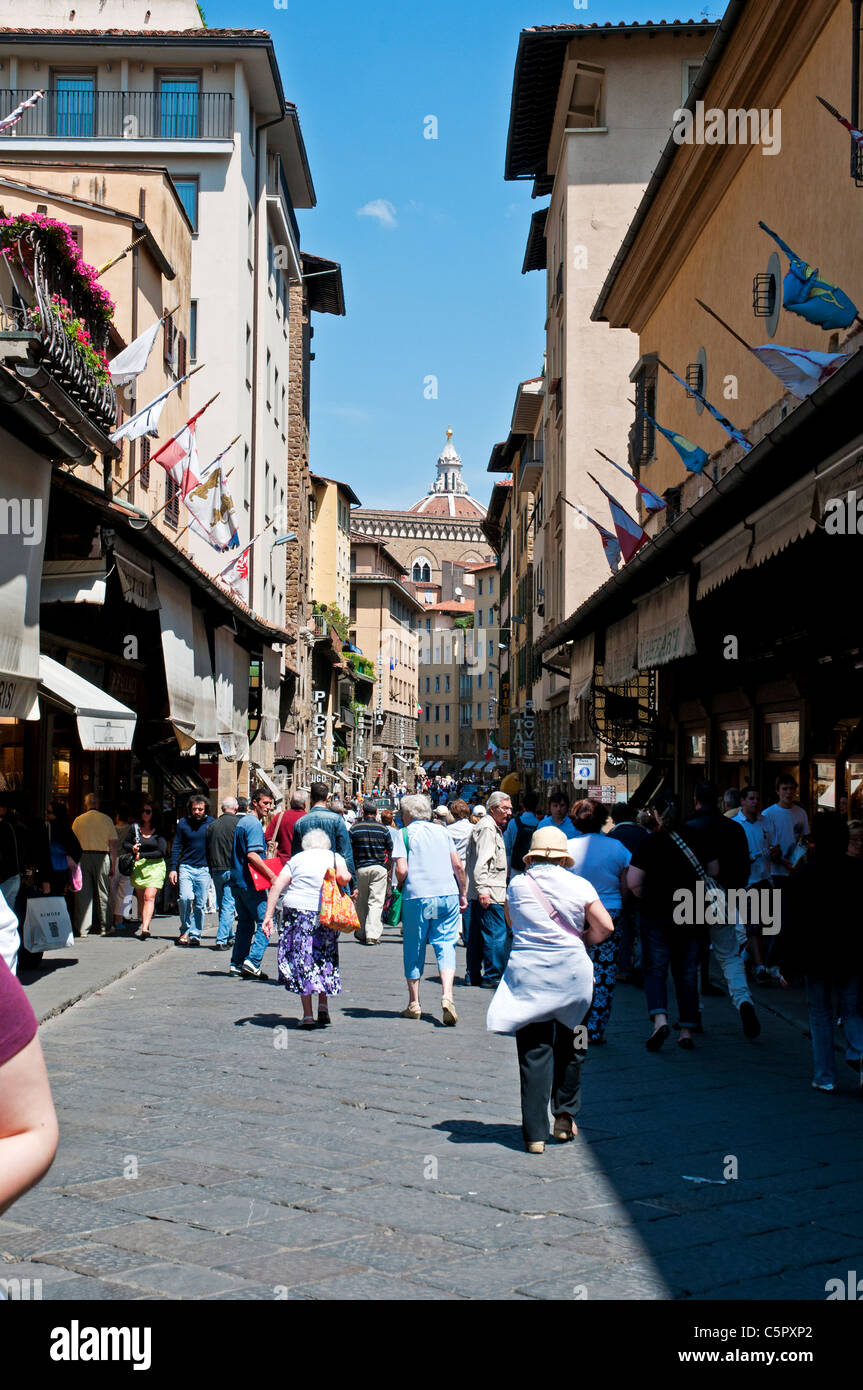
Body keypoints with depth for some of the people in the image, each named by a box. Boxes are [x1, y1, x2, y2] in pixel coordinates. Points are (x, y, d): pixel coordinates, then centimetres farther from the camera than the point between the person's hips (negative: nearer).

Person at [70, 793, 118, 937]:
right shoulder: (107, 820, 3)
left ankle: (82, 929, 1)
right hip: (101, 857, 0)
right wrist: (113, 865, 5)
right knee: (103, 893, 9)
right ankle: (105, 927, 14)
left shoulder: (78, 820, 4)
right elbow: (113, 845, 1)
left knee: (83, 894, 3)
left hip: (82, 856, 0)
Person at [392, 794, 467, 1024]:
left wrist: (399, 888, 10)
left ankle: (414, 1004, 17)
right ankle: (447, 996, -18)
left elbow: (401, 870, -9)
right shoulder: (441, 831, 13)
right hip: (448, 894, 3)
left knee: (414, 949, 10)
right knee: (445, 945, 2)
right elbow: (458, 865, 10)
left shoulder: (405, 834, 2)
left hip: (418, 896, -3)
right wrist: (462, 894, 19)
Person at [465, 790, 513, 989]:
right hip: (489, 893, -11)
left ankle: (473, 975, 18)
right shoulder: (487, 828, -11)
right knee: (496, 935, -9)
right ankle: (493, 977, -7)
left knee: (477, 934, 13)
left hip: (484, 893, 11)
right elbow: (481, 863, -20)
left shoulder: (493, 828, 22)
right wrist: (482, 890, -25)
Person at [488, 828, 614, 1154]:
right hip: (571, 972, 0)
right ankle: (565, 1116, 26)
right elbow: (605, 927, -2)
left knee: (533, 1051, 3)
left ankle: (535, 1133, 2)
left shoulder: (517, 885, 2)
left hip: (527, 973, 0)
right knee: (569, 1045, 19)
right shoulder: (579, 886, -1)